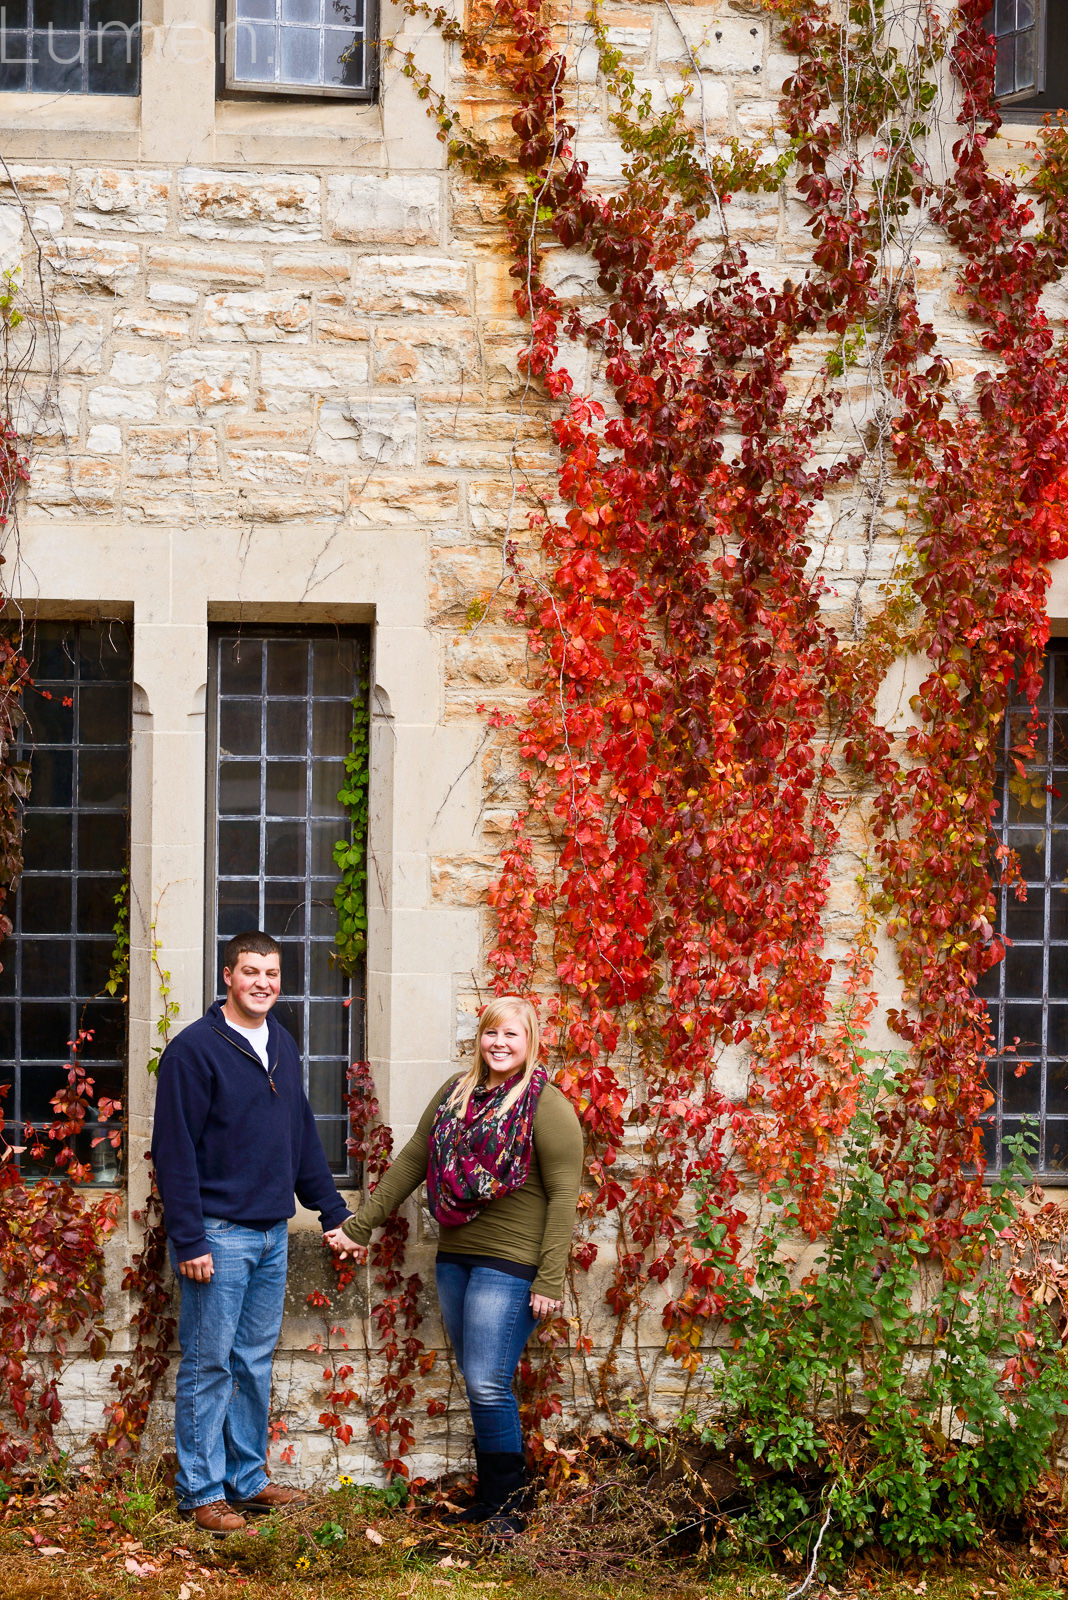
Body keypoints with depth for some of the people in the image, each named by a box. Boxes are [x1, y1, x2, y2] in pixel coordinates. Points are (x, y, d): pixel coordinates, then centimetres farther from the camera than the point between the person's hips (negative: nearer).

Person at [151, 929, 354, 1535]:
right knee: (209, 1366, 1)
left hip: (272, 1235, 7)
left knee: (256, 1364, 14)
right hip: (219, 1235, -7)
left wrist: (334, 1211, 13)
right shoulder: (195, 1049, -11)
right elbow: (175, 1150, -14)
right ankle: (203, 1490, 10)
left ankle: (249, 1478, 23)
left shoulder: (283, 1047, 11)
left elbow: (304, 1137, 18)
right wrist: (189, 1240, -17)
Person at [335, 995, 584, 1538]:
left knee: (488, 1386, -10)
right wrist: (361, 1224, 15)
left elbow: (563, 1196, -11)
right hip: (454, 1258, 7)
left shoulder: (547, 1106, -8)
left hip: (509, 1264, -6)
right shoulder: (456, 1092, 11)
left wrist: (550, 1281, -16)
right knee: (477, 1385, 11)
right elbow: (411, 1161, 16)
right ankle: (489, 1498, 22)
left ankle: (508, 1506, 4)